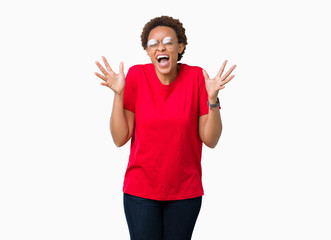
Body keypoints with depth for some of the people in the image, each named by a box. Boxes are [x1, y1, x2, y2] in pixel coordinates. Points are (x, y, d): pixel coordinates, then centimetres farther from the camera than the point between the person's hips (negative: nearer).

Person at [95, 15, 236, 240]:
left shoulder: (196, 77, -7)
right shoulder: (136, 75, -7)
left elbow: (210, 140, -8)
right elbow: (120, 139, -9)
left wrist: (212, 98, -21)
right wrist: (118, 94, -18)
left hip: (185, 191, 1)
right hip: (141, 190, -1)